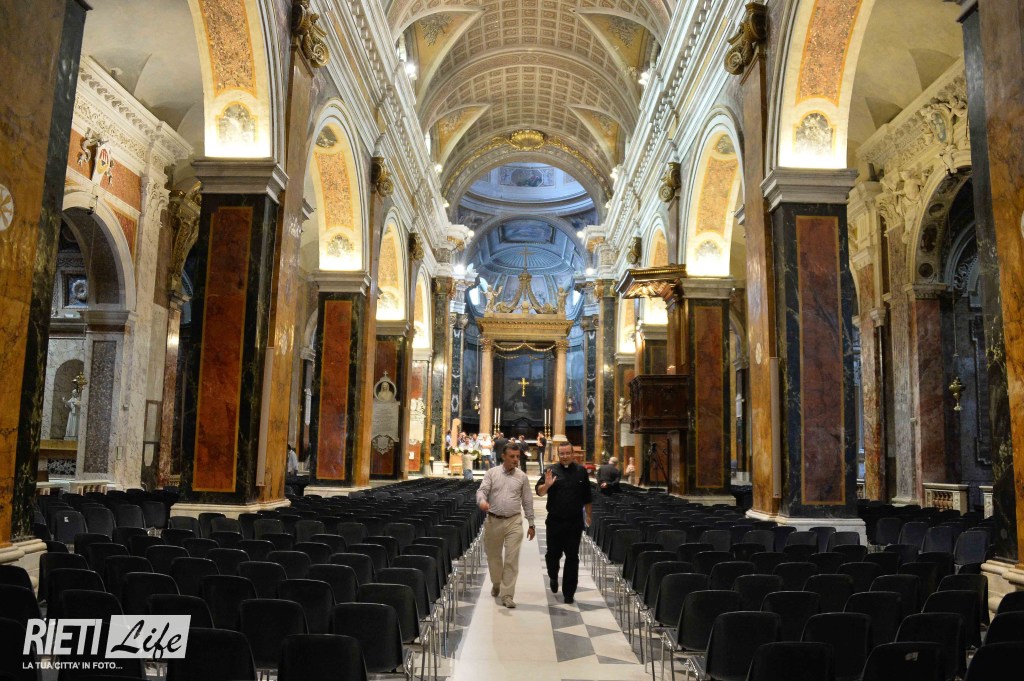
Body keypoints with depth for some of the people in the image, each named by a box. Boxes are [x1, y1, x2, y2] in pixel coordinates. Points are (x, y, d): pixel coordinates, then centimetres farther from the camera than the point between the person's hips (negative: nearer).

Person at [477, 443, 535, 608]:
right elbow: (482, 490, -8)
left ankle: (507, 594, -1)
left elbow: (527, 501, 8)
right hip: (493, 521, 0)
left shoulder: (522, 477, 5)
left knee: (512, 559, -6)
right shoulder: (492, 473, 2)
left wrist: (531, 524, 9)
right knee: (493, 556, 14)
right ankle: (496, 584, 37)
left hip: (514, 522, 0)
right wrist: (482, 501, -31)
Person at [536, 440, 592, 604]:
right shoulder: (552, 470, -1)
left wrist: (588, 515, 11)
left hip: (575, 522, 1)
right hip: (555, 521, -1)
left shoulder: (581, 471, 4)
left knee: (572, 557, 3)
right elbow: (539, 492, -8)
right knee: (553, 554, 10)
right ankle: (553, 577, 41)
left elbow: (586, 497, 11)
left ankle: (568, 593, 13)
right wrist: (546, 485, -28)